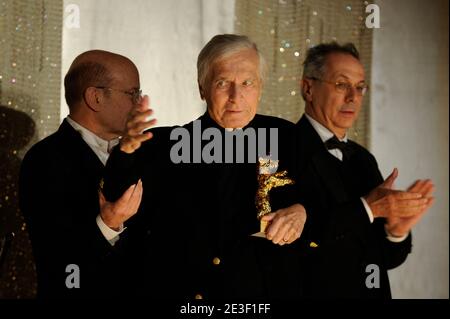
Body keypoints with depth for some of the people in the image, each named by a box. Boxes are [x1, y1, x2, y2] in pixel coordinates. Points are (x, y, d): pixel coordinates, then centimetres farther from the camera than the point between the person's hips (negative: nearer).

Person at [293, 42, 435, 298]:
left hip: (372, 292, 6)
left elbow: (387, 259, 8)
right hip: (315, 291, -6)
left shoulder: (364, 160, 7)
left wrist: (397, 231, -12)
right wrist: (367, 208, -22)